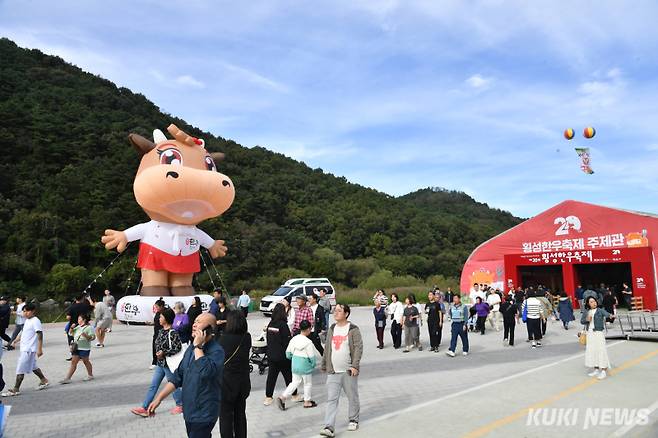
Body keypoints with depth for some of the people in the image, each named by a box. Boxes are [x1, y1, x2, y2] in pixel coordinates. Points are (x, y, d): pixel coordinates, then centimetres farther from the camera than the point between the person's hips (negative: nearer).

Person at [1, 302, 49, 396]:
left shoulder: (35, 321, -16)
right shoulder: (27, 321, 12)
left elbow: (40, 335, -19)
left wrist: (39, 349, -22)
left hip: (29, 349, -10)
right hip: (24, 349, 10)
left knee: (20, 369, -5)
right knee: (32, 366, 19)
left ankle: (15, 389, 2)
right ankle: (44, 381, 31)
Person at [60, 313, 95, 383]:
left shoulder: (89, 327, -10)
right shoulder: (78, 327, 12)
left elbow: (93, 337, -15)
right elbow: (71, 333, 21)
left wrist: (86, 335, -30)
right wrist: (72, 328, 4)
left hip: (84, 348, -6)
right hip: (76, 348, 6)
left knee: (85, 361, 7)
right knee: (74, 362, 5)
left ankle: (90, 375, 24)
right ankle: (67, 378, 6)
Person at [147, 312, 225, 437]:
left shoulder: (216, 351, -17)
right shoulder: (191, 348, 8)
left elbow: (205, 372, -34)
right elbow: (178, 376, 13)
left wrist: (198, 346, -24)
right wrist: (159, 398, 8)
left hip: (203, 414, -7)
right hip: (189, 411, 7)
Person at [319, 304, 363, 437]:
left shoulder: (353, 329, -7)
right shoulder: (331, 329, 9)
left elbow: (359, 347, -12)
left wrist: (355, 365, -20)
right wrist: (323, 365, 18)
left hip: (349, 371, -4)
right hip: (333, 371, 4)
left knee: (352, 397, 12)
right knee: (331, 399, -2)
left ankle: (353, 420, 31)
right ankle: (329, 427, -3)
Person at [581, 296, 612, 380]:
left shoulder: (600, 310, -6)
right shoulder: (586, 312, 8)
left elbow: (606, 313, -26)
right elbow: (582, 321, 9)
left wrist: (610, 315, -48)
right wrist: (587, 320, -11)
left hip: (598, 332, -5)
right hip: (589, 333, 5)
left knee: (601, 350, -6)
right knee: (592, 350, 11)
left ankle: (603, 371, 0)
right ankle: (596, 369, 25)